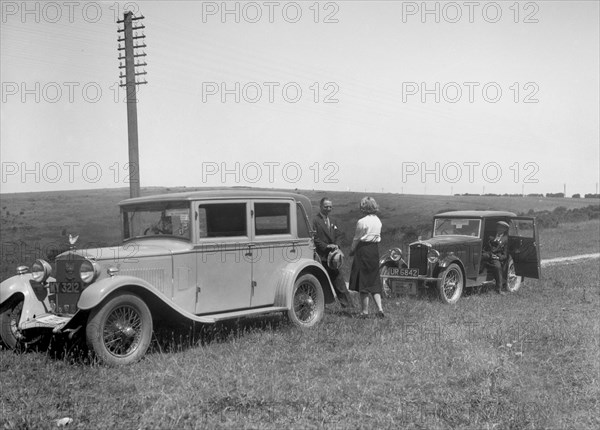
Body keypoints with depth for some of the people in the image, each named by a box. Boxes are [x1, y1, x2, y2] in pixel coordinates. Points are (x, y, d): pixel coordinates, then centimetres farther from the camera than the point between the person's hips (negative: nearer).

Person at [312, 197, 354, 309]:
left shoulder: (332, 221, 18)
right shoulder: (315, 221, -9)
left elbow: (338, 235, 18)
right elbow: (315, 239, -14)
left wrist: (336, 245, -2)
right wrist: (326, 246, -19)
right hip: (321, 257, -7)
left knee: (339, 282, 7)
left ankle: (348, 305, 8)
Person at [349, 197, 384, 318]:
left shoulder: (362, 222, -14)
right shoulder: (378, 221, 6)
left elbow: (356, 239, -6)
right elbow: (378, 237, 11)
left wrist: (352, 250, 11)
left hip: (363, 250, -6)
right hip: (375, 250, 6)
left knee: (363, 281, 2)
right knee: (374, 281, 11)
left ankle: (364, 311, 4)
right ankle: (379, 308, 1)